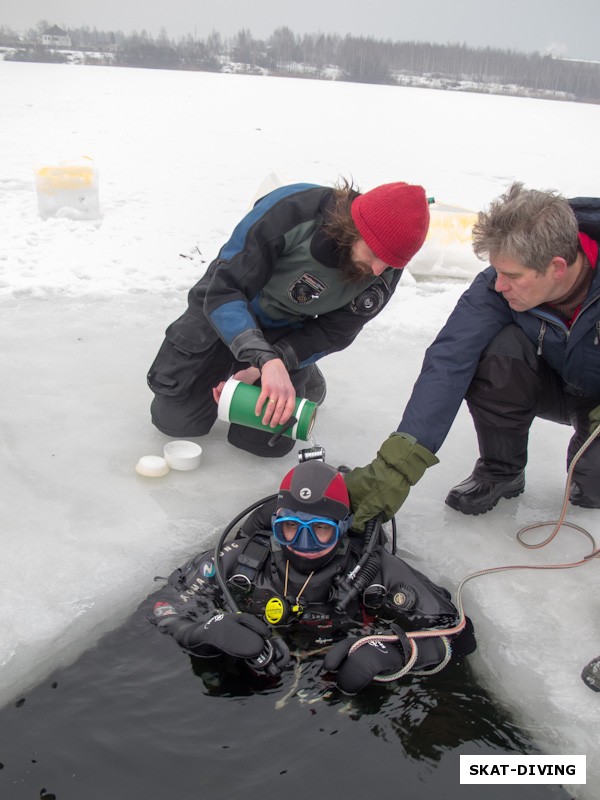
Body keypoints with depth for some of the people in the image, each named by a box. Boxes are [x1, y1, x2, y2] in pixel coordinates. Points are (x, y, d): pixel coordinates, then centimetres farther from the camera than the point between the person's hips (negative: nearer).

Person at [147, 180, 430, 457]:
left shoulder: (385, 271, -26)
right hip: (226, 311, -1)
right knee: (174, 418, 1)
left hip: (288, 332, 2)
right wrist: (267, 361, -51)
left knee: (266, 440, -7)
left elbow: (331, 333, -16)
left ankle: (304, 376, 23)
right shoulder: (291, 210, -38)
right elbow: (223, 292, -37)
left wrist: (260, 369, -27)